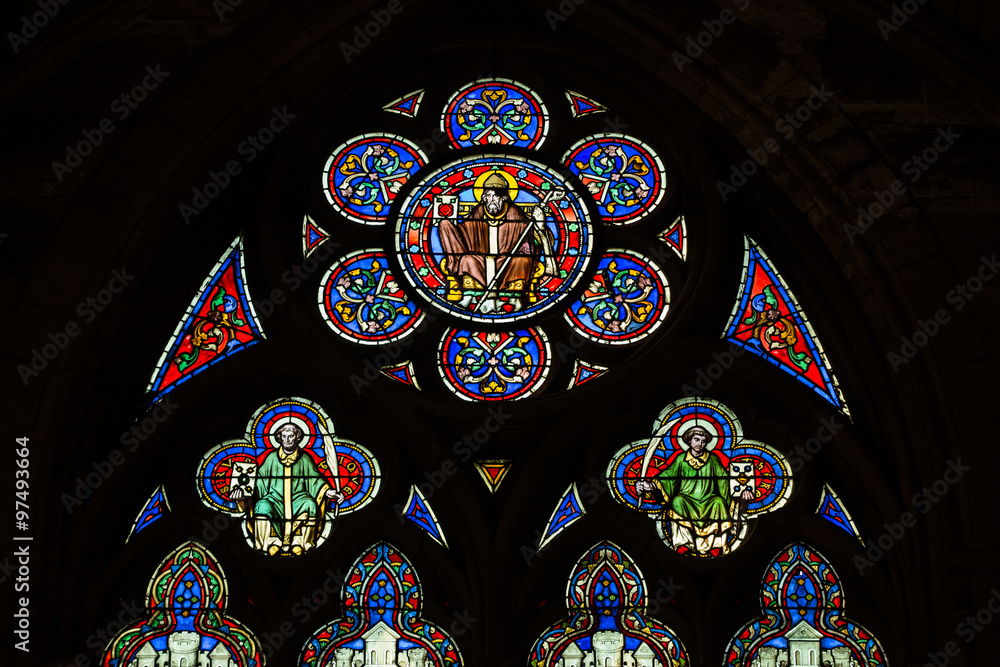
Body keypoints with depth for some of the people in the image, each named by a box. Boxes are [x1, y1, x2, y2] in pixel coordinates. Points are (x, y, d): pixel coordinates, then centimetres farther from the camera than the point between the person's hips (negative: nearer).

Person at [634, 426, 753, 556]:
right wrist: (651, 485, -21)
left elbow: (724, 480, 4)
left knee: (719, 501, -31)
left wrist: (741, 491, -12)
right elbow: (669, 475, -3)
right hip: (687, 498, 0)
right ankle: (683, 542, -27)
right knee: (677, 501, -33)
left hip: (708, 500, 0)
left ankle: (717, 543, -23)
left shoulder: (712, 459, 8)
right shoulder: (681, 459, 7)